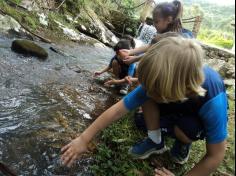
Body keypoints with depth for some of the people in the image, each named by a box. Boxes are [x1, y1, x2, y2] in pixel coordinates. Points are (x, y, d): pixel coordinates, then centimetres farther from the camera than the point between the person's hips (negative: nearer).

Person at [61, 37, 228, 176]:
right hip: (175, 111, 3)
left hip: (201, 119, -2)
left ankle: (183, 144, 1)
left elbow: (215, 156, -28)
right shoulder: (158, 80, -33)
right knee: (148, 96, -26)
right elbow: (117, 111, -29)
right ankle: (156, 141, -4)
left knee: (186, 129, -36)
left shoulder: (213, 102, -42)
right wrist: (83, 139, -25)